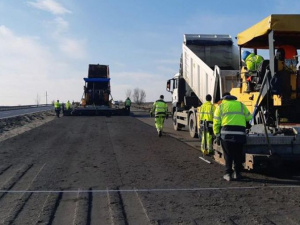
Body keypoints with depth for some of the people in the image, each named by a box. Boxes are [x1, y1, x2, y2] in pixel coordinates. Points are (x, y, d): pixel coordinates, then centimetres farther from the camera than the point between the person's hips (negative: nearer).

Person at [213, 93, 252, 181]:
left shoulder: (220, 106, 12)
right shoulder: (241, 105, 17)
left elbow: (216, 123, 6)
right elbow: (249, 118, 18)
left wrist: (217, 135, 13)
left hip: (226, 133, -1)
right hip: (240, 133, 1)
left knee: (228, 155, 10)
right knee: (238, 155, 15)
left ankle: (228, 174, 10)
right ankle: (237, 173, 21)